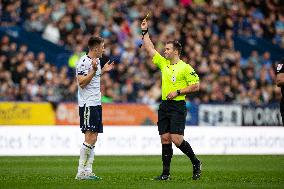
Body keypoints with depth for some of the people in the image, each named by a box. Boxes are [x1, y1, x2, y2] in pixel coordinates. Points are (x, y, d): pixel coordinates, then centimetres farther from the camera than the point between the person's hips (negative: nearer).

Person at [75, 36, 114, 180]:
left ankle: (88, 171, 8)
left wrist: (103, 70, 22)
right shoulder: (83, 62, -13)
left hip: (96, 104, 10)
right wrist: (94, 70, -25)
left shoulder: (96, 61, 16)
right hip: (87, 104, -10)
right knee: (90, 138, -12)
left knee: (93, 139, 7)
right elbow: (82, 82, -19)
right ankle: (81, 172, -9)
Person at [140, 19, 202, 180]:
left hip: (178, 106, -6)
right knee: (165, 139, 3)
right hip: (164, 106, 7)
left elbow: (196, 86, -7)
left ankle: (196, 163, 6)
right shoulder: (163, 63, 12)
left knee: (176, 139, -13)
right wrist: (145, 31, 15)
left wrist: (178, 92, -13)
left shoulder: (185, 68, -6)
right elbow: (150, 48, 18)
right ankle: (166, 173, 6)